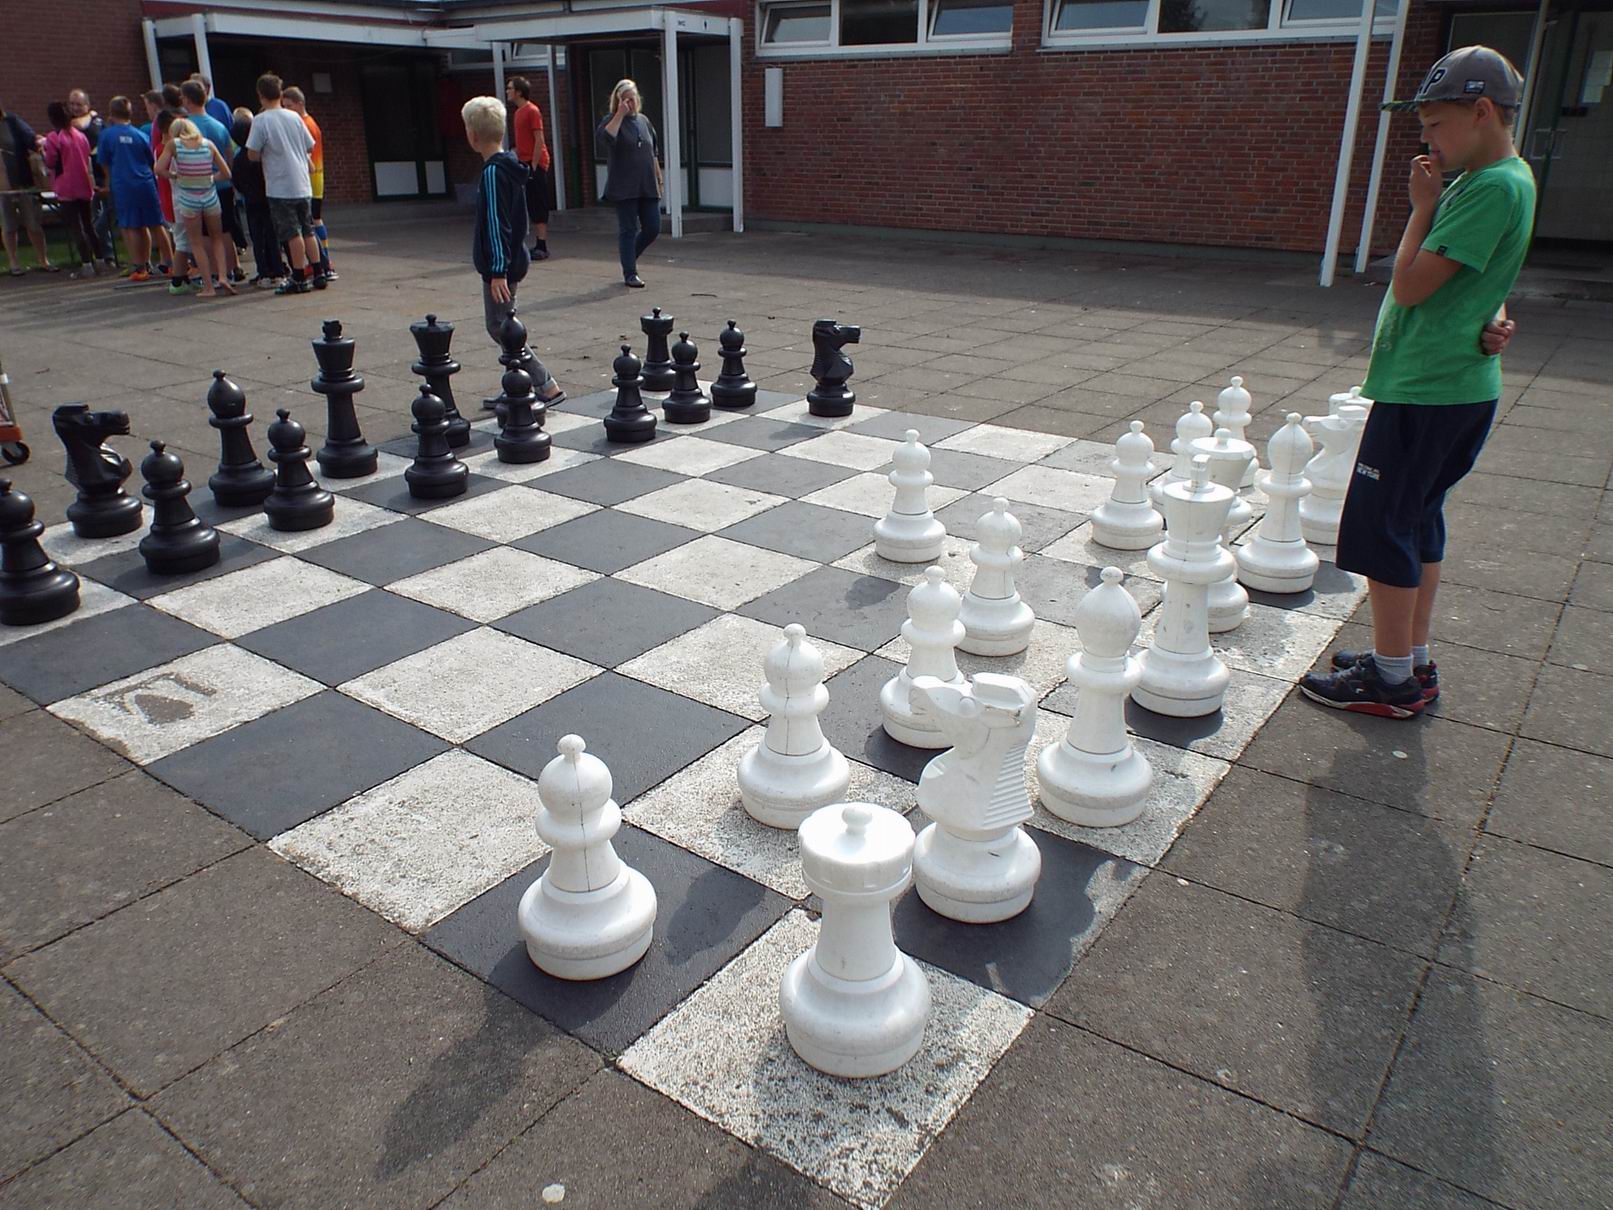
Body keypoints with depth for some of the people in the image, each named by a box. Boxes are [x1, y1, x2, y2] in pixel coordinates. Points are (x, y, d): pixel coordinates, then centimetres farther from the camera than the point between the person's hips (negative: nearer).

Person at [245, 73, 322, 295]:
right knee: (308, 230, 11)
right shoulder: (294, 117, 5)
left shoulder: (260, 120, -9)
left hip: (280, 187, -5)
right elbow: (310, 147, 10)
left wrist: (266, 156, 11)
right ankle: (316, 274, 13)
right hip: (303, 185, 5)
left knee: (292, 234, -2)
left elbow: (253, 154, -9)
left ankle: (299, 278, 1)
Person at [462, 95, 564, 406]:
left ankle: (547, 387, -6)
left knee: (500, 328, -4)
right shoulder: (510, 166, 11)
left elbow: (496, 224, -22)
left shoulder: (492, 172, -18)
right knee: (505, 327, 15)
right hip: (513, 262, 10)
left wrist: (498, 270, -23)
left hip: (501, 266, -10)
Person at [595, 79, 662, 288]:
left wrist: (659, 179, 18)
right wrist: (620, 114, -22)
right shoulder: (612, 121, -3)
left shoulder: (643, 121, 14)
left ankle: (630, 257, 28)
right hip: (624, 188, -5)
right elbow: (604, 138, -26)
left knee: (653, 228, 5)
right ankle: (629, 273, 7)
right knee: (628, 229, -1)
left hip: (648, 187, 5)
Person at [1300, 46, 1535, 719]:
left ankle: (1393, 681, 7)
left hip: (1423, 389, -10)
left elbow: (1410, 285, -20)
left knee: (1382, 526, -3)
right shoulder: (1500, 180, 14)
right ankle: (1412, 662, 26)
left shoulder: (1492, 188, -17)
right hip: (1456, 383, 10)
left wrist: (1423, 203, -9)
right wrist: (1490, 318, -3)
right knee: (1418, 522, 16)